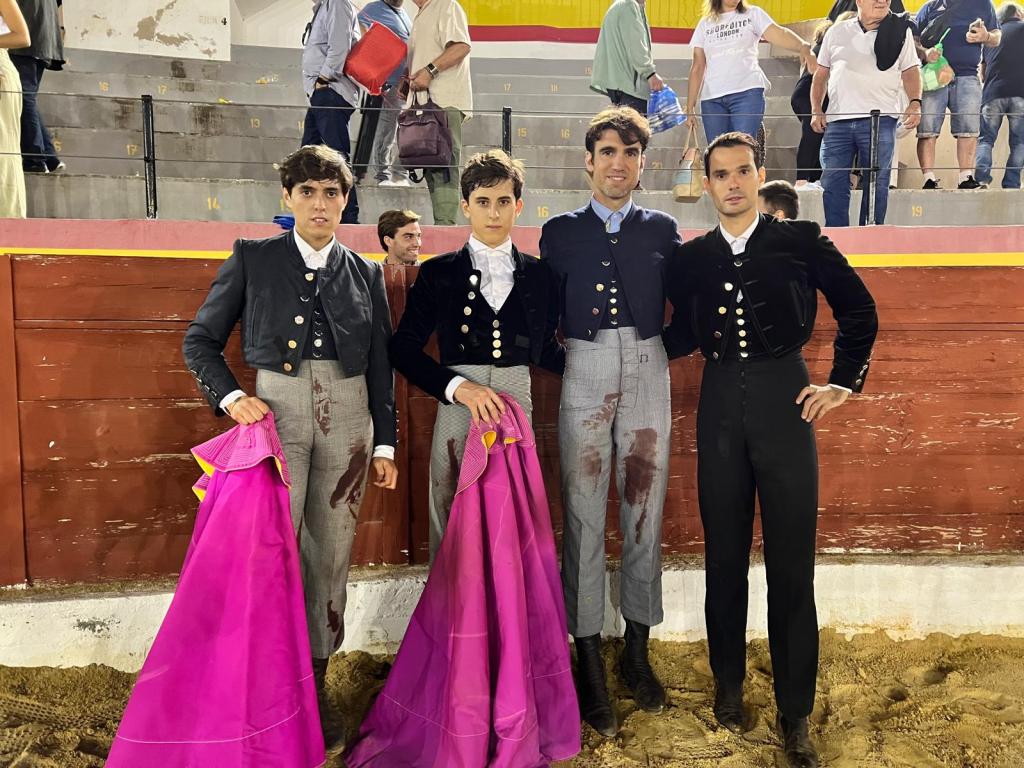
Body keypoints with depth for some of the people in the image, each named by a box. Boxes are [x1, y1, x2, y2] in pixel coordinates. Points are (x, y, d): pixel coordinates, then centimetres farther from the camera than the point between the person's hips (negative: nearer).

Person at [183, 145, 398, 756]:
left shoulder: (366, 274, 11)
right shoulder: (252, 259, 5)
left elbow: (382, 364, 12)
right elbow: (201, 341, 7)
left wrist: (385, 443, 8)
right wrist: (230, 397, -10)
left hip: (347, 418, 2)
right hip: (275, 410, -2)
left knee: (331, 556, 7)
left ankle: (316, 687, 22)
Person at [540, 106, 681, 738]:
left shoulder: (662, 230, 11)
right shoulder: (560, 231, 8)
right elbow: (545, 316, 7)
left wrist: (661, 351, 0)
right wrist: (566, 361, -2)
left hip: (648, 373, 2)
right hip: (585, 374, -1)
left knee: (644, 515, 6)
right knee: (585, 519, -1)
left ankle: (637, 653, 22)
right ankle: (590, 662, 11)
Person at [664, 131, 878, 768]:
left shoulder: (800, 240, 3)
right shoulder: (691, 258, 9)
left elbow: (859, 310, 7)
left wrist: (845, 383, 3)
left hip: (784, 400, -2)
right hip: (720, 407, 2)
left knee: (792, 564, 1)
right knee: (724, 559, 9)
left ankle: (796, 715, 14)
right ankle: (729, 687, 27)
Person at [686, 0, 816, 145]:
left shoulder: (752, 14, 12)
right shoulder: (705, 24, 17)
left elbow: (778, 34, -4)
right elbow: (697, 67, 13)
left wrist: (803, 46, -24)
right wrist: (690, 107, 6)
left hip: (747, 92, -2)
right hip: (711, 98, 2)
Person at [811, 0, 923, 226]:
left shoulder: (900, 31, 11)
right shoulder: (836, 32, 15)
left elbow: (910, 71, 7)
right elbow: (821, 74, 17)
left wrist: (915, 102, -9)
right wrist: (816, 111, 6)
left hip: (880, 120, -1)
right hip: (837, 121, 2)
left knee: (876, 183, -2)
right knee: (832, 182, -2)